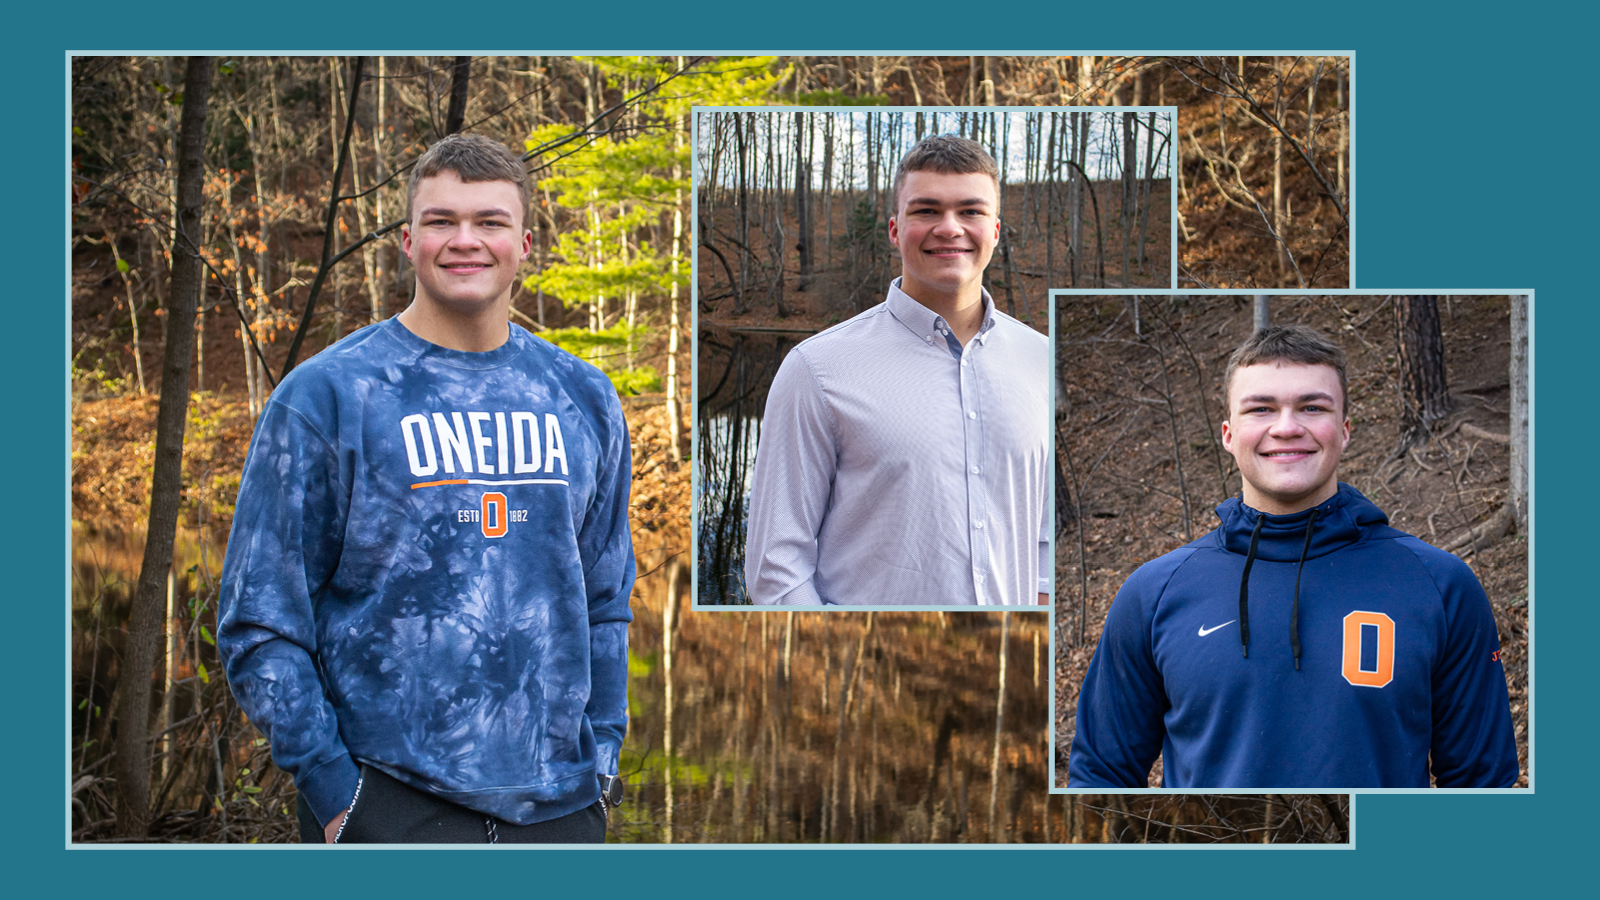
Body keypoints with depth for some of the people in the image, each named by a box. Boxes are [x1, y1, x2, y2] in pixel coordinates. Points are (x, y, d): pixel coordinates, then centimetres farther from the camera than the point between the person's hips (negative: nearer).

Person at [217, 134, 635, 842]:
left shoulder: (583, 399, 9)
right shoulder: (324, 395, -4)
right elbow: (258, 619, -5)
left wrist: (600, 758, 7)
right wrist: (331, 786, -10)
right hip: (390, 807, -4)